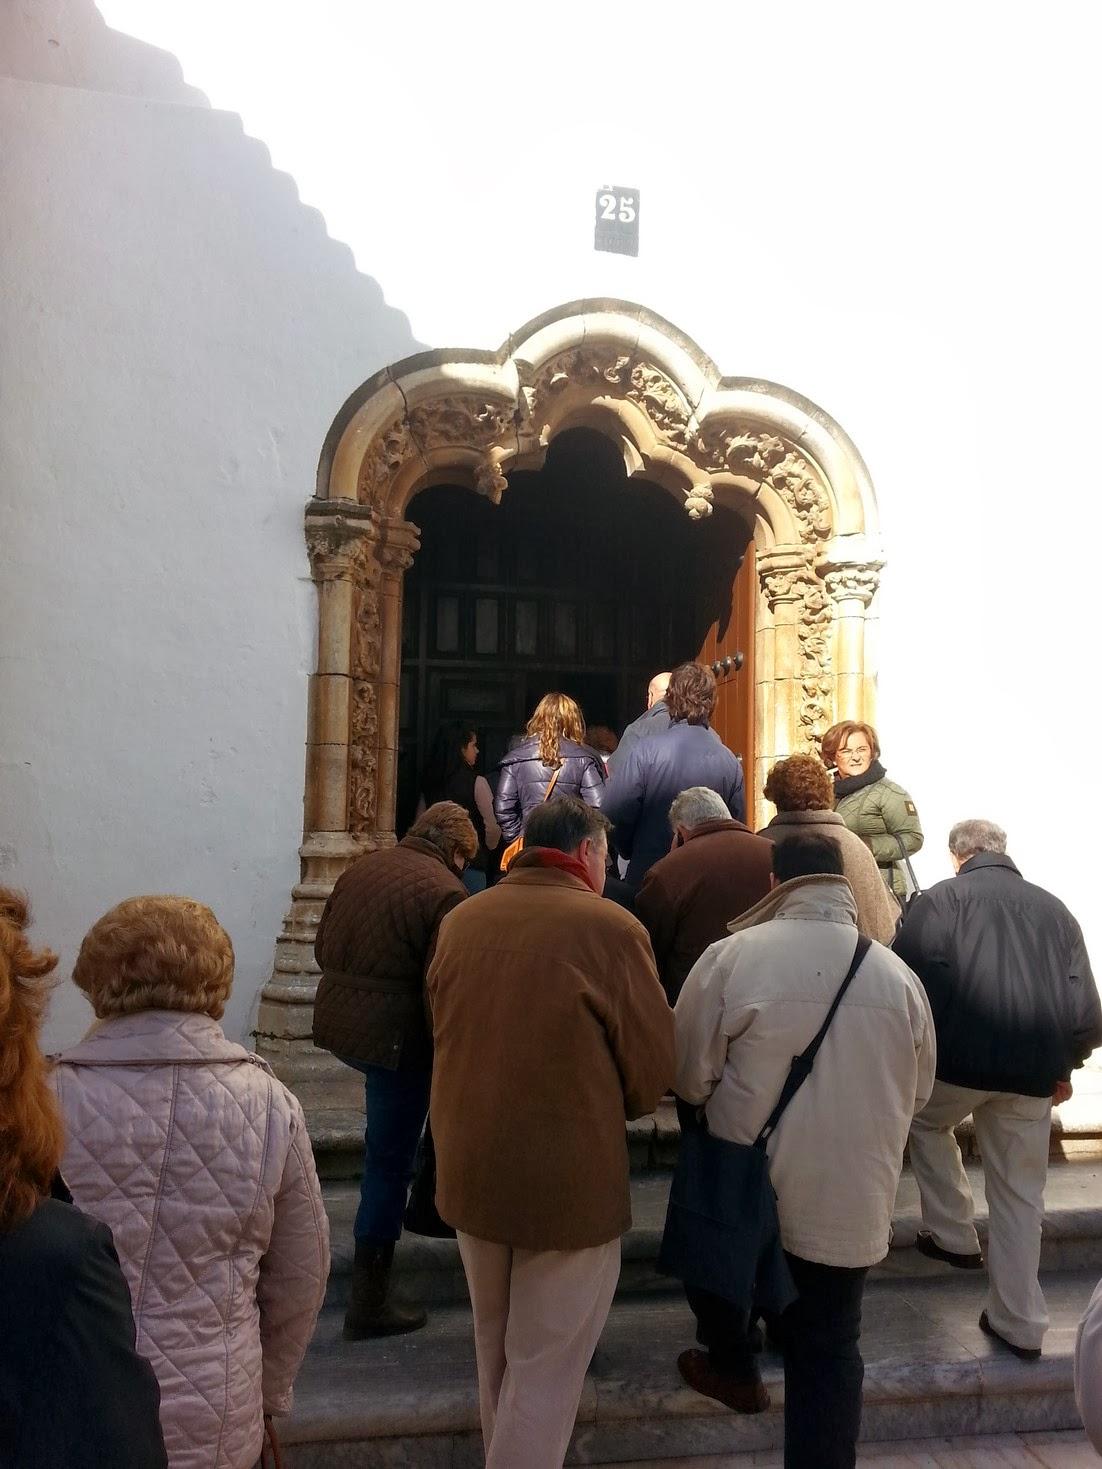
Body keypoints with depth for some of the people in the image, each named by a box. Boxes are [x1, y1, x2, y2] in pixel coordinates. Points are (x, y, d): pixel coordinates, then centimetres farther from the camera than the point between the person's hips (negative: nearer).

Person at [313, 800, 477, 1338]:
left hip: (335, 1021, 7)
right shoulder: (444, 891, -15)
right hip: (393, 1035, -7)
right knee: (389, 1162, 6)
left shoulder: (362, 867, 6)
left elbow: (322, 949, 13)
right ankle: (369, 1302, 18)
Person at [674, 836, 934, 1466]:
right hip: (848, 1200, 2)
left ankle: (734, 1370, 47)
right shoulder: (899, 975, -6)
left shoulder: (733, 955, -16)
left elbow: (690, 1075, -11)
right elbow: (918, 1091, 8)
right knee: (830, 1354, 15)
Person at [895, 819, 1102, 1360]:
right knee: (1020, 1197, 16)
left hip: (959, 1058, -3)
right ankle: (1019, 1322, 24)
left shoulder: (939, 899, 1)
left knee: (926, 1122, 29)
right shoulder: (1053, 908, 14)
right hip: (1033, 1072, 4)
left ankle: (951, 1235, 27)